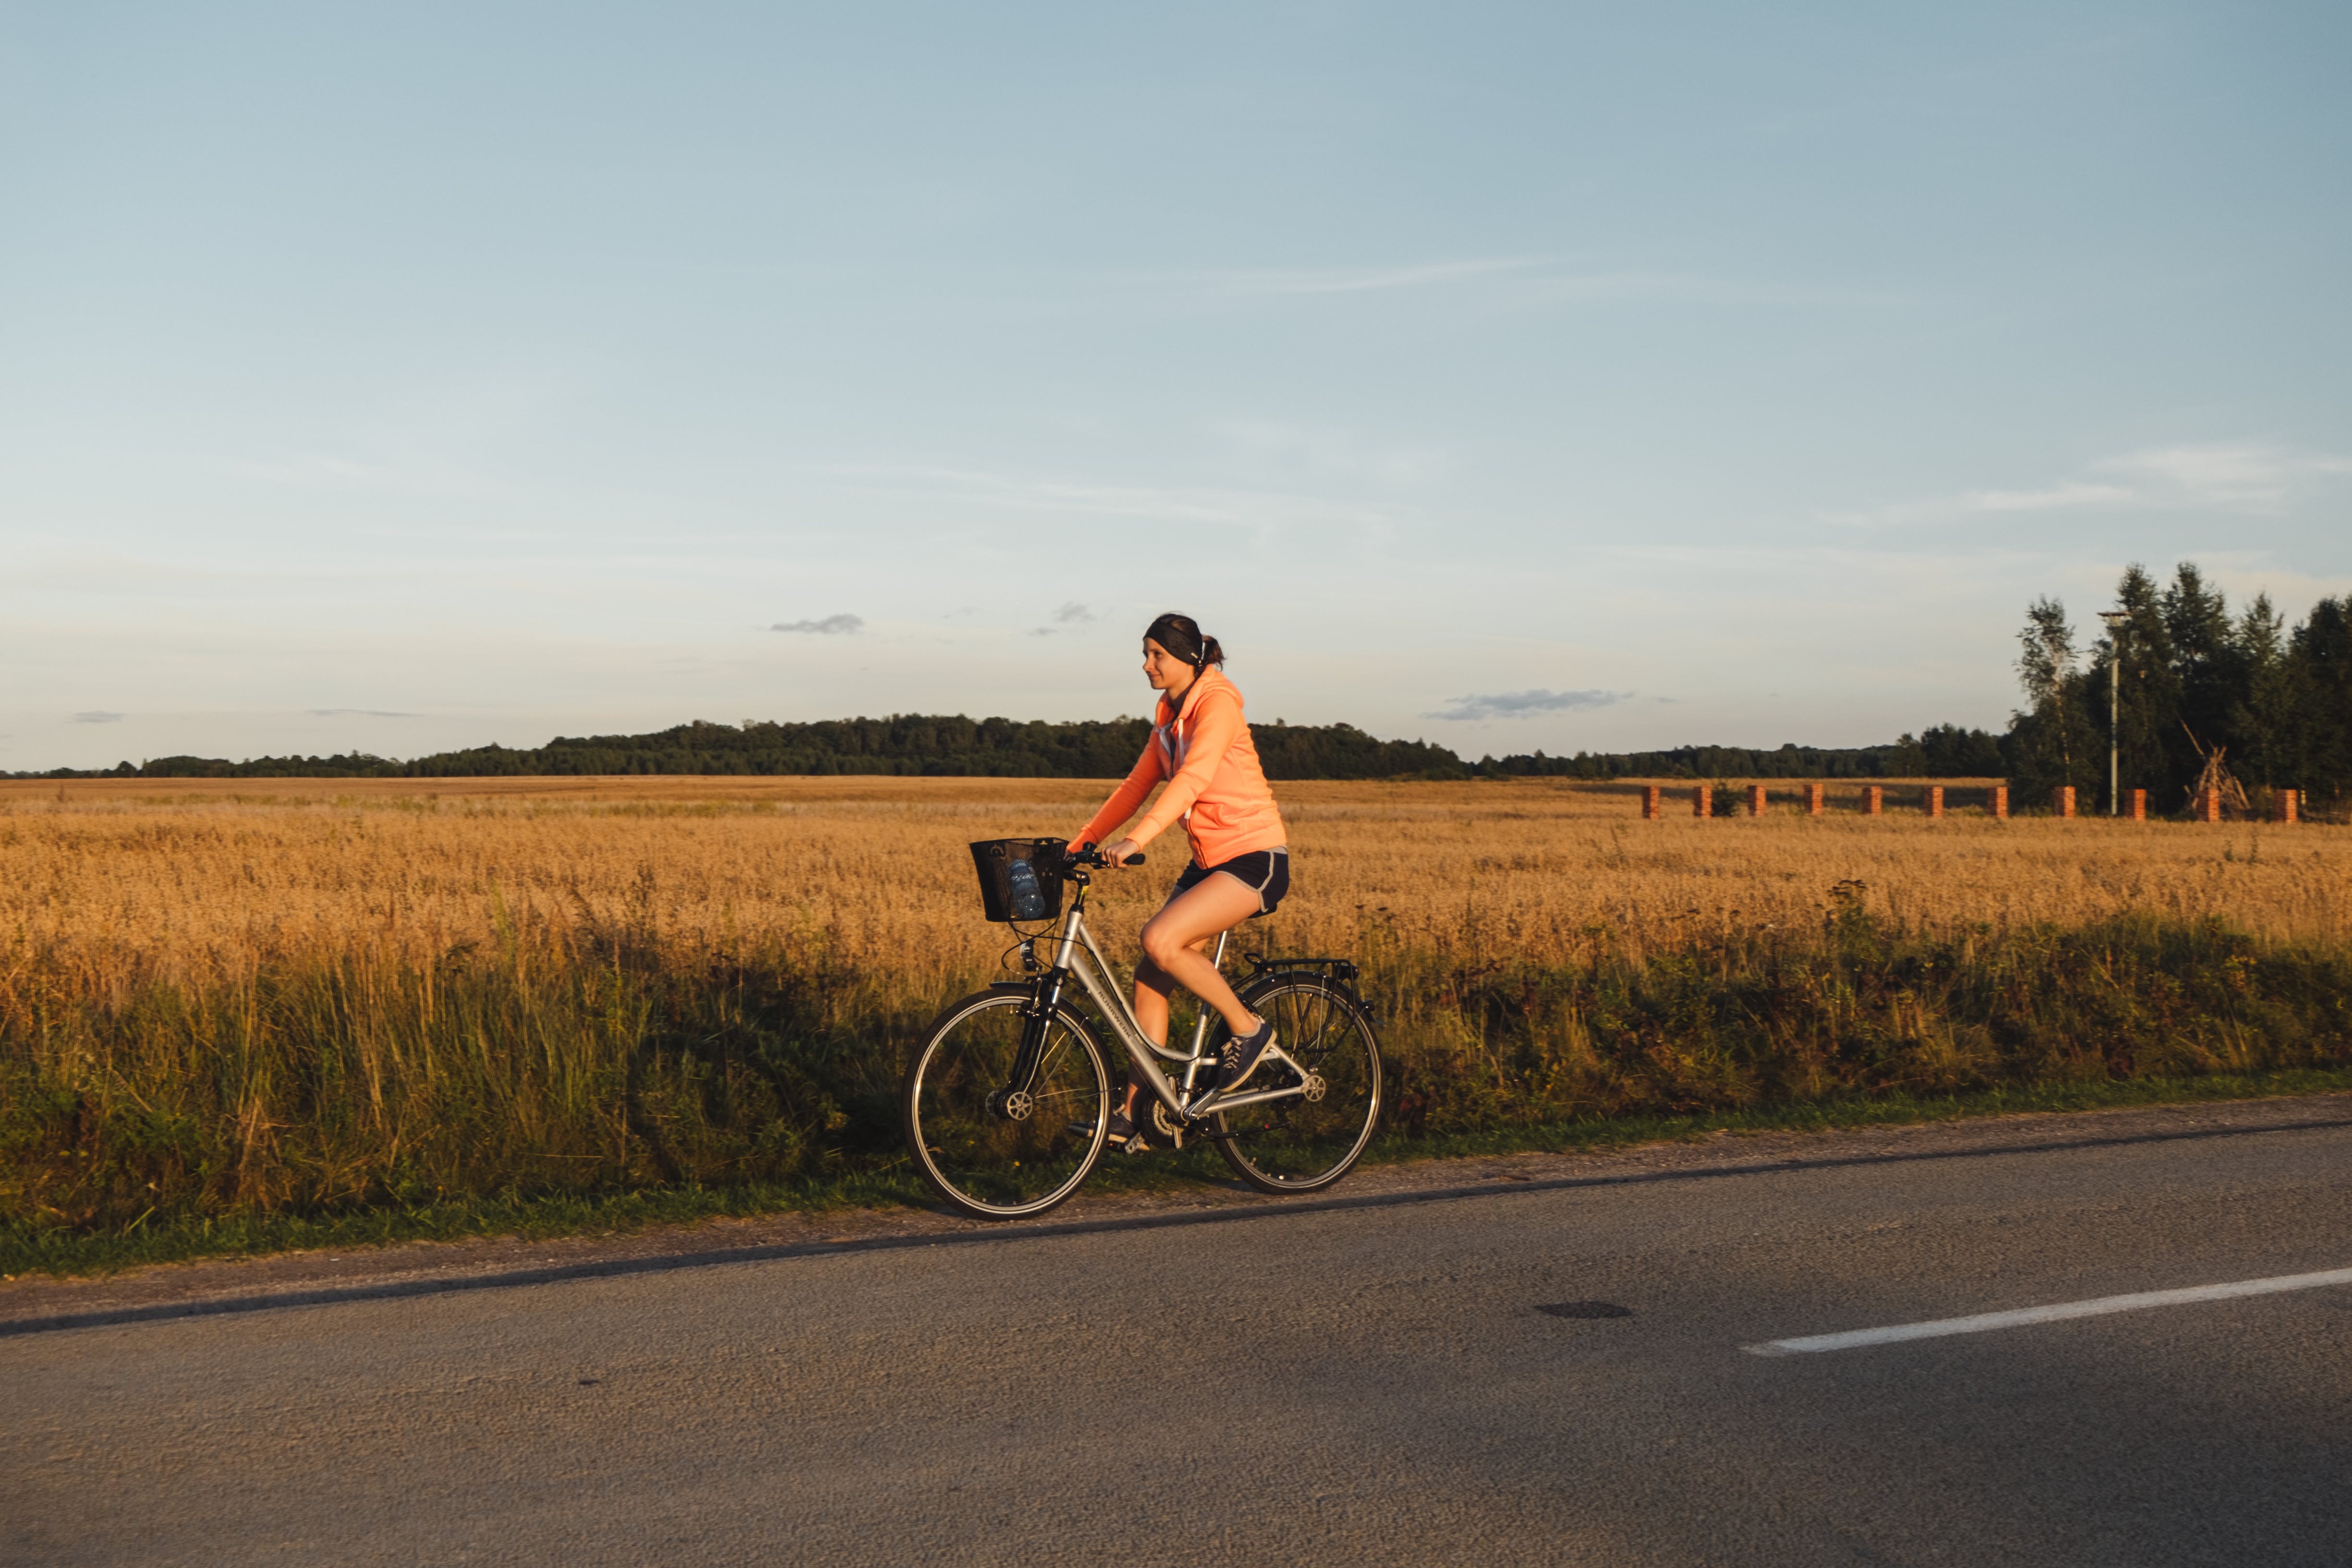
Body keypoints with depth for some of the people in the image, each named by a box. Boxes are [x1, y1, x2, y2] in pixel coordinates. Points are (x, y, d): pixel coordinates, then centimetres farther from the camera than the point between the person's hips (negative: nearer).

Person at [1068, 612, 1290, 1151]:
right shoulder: (1168, 718, 12)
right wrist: (1081, 841, 7)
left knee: (1160, 940, -25)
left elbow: (1193, 779, -28)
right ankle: (1134, 1113, 5)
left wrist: (1135, 840, -38)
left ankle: (1248, 1028, -5)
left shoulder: (1216, 703, -14)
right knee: (1149, 976, 0)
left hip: (1255, 856, -8)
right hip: (1210, 860, 9)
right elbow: (1137, 785, 15)